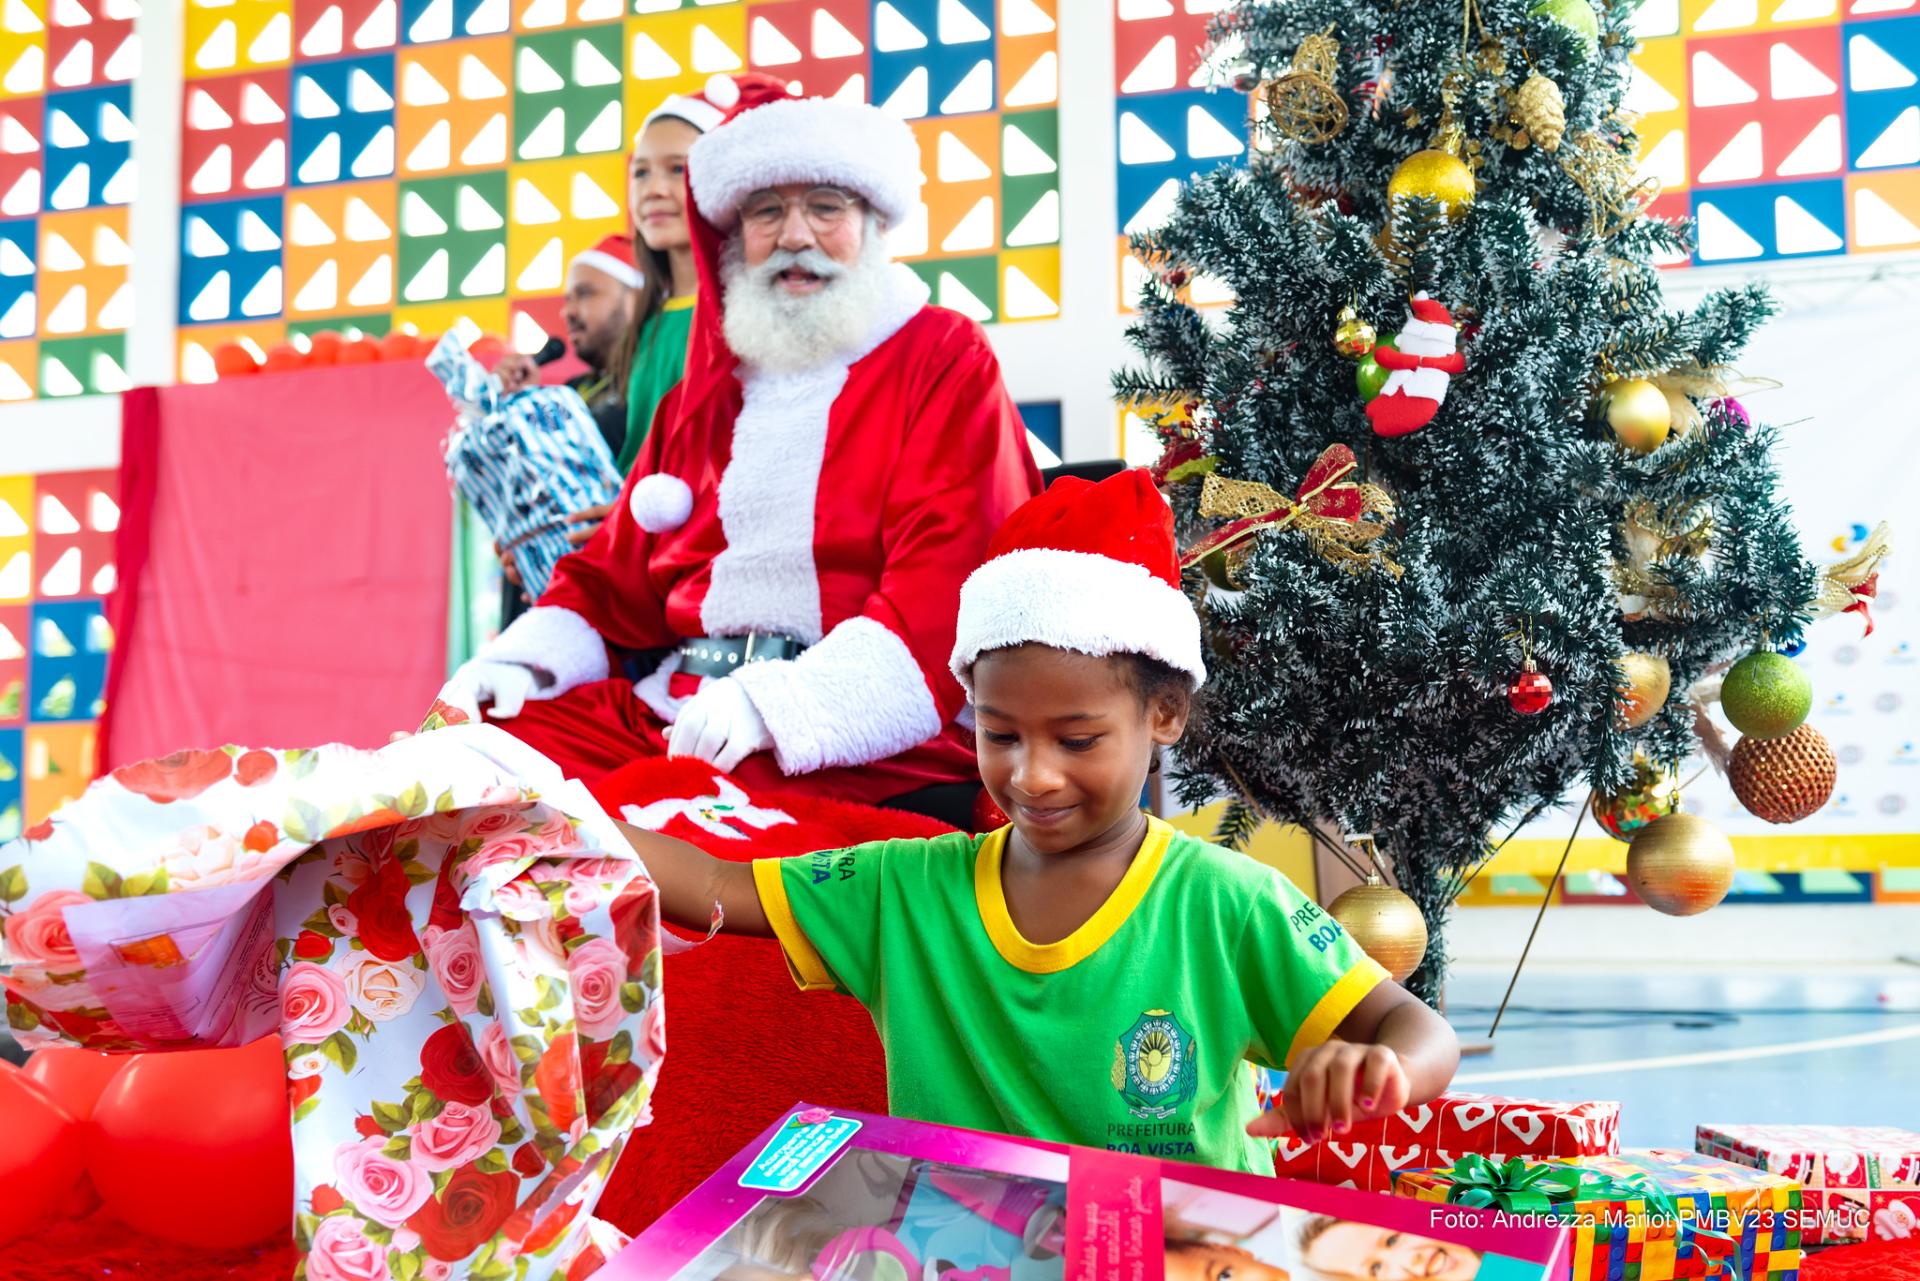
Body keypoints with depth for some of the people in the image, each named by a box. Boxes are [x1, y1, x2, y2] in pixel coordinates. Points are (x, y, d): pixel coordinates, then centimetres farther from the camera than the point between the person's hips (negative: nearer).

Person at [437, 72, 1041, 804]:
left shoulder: (947, 364, 5)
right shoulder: (710, 382, 24)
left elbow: (947, 591, -10)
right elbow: (619, 576, 24)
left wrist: (773, 702, -23)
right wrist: (520, 660, 1)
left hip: (867, 741, -6)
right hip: (676, 707, 6)